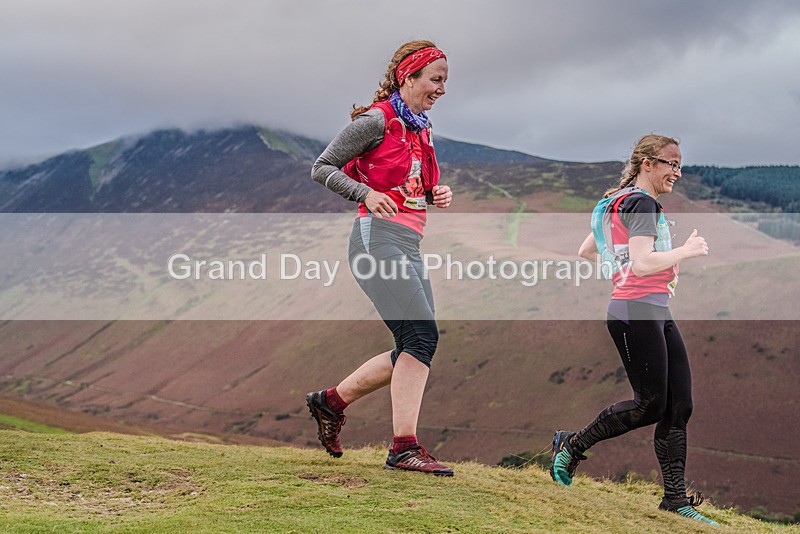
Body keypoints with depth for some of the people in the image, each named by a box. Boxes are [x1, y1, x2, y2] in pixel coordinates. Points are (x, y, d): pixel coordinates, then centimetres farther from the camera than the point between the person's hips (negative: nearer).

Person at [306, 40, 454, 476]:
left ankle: (331, 401, 21)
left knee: (413, 350, 5)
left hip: (409, 247, 9)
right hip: (379, 238, -9)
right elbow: (322, 168, -4)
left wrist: (435, 195, 9)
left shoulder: (421, 128, 20)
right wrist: (366, 194, -19)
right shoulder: (378, 120, -5)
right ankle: (404, 448, -19)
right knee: (422, 336, -20)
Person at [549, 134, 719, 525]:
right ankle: (572, 445, 10)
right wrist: (686, 251, -13)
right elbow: (642, 263, -24)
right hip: (636, 312, -10)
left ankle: (675, 498, 5)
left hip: (656, 314, 10)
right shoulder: (642, 203, -11)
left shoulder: (623, 202, 19)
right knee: (651, 406, -7)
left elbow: (585, 251, 25)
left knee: (680, 406, 3)